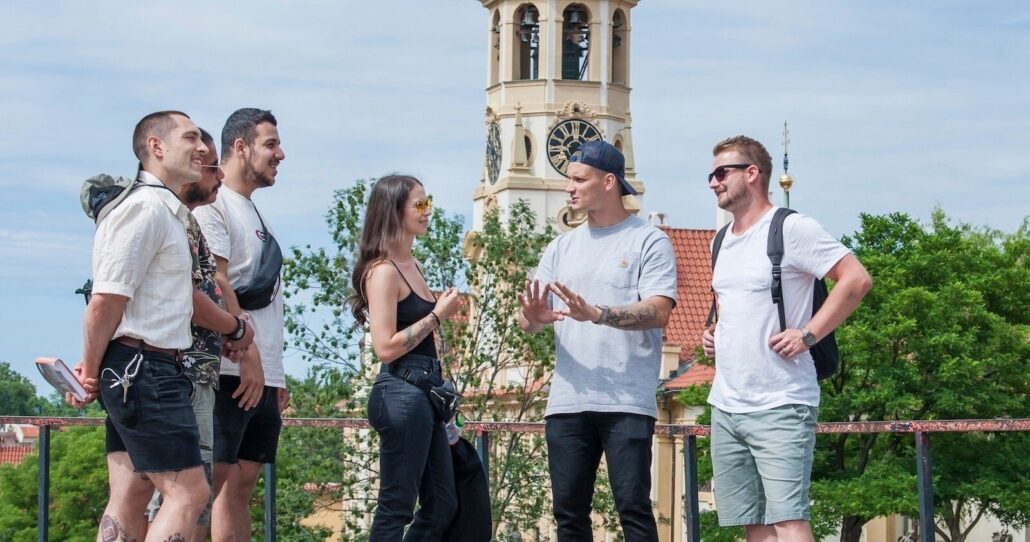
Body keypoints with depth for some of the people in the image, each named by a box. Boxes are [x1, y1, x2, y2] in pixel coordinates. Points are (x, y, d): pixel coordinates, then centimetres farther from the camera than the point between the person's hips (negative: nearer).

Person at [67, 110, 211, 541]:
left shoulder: (168, 212, 19)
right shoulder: (147, 207, -13)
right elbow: (105, 302, -17)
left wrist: (94, 370, 9)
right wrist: (91, 373, -8)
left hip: (138, 374, 10)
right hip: (143, 368, -10)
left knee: (129, 500, 7)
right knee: (188, 493, -11)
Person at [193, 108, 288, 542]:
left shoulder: (254, 214, 23)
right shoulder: (213, 204, -5)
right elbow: (214, 282, -16)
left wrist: (277, 374, 18)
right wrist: (248, 354, -21)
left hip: (262, 375, 9)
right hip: (230, 372, -9)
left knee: (241, 485, 7)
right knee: (213, 482, -12)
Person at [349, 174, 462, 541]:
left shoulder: (413, 267, 16)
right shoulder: (383, 271, -12)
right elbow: (386, 347, -19)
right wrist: (437, 315, -13)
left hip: (424, 394, 10)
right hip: (401, 395, -10)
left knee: (442, 507, 12)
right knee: (396, 508, -6)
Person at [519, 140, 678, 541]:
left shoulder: (648, 241, 1)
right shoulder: (562, 247, 17)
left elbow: (658, 311, -12)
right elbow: (528, 319, 11)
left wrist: (595, 314, -24)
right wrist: (533, 316, -14)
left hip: (627, 403, -5)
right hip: (567, 402, 5)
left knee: (633, 506, -9)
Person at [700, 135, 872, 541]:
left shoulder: (791, 229, -9)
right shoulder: (722, 242, 16)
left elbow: (856, 280, -14)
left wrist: (807, 335, -17)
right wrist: (713, 334, 14)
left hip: (780, 405, -8)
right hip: (726, 405, 8)